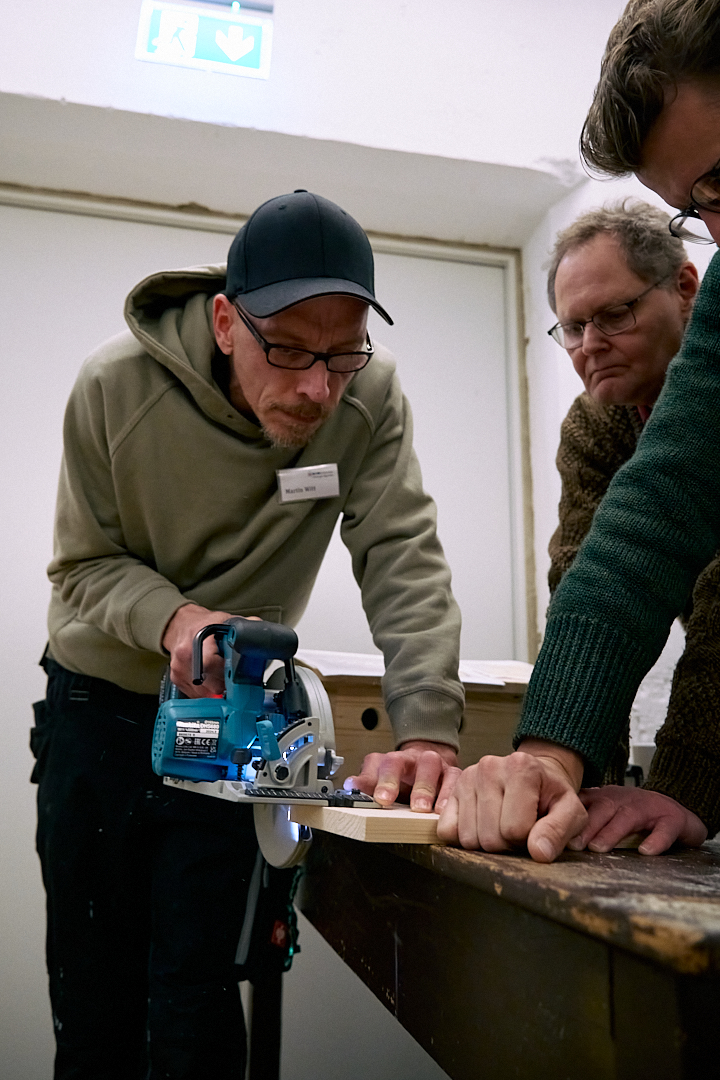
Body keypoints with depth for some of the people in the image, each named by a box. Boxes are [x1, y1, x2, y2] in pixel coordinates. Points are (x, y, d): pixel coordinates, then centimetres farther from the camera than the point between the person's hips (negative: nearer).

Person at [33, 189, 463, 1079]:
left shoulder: (371, 399, -17)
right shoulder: (116, 387, -18)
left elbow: (403, 562, -21)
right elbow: (83, 567, -10)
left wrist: (427, 731, -34)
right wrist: (172, 616, -31)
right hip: (98, 702, 1)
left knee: (196, 1005, 0)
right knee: (94, 999, 11)